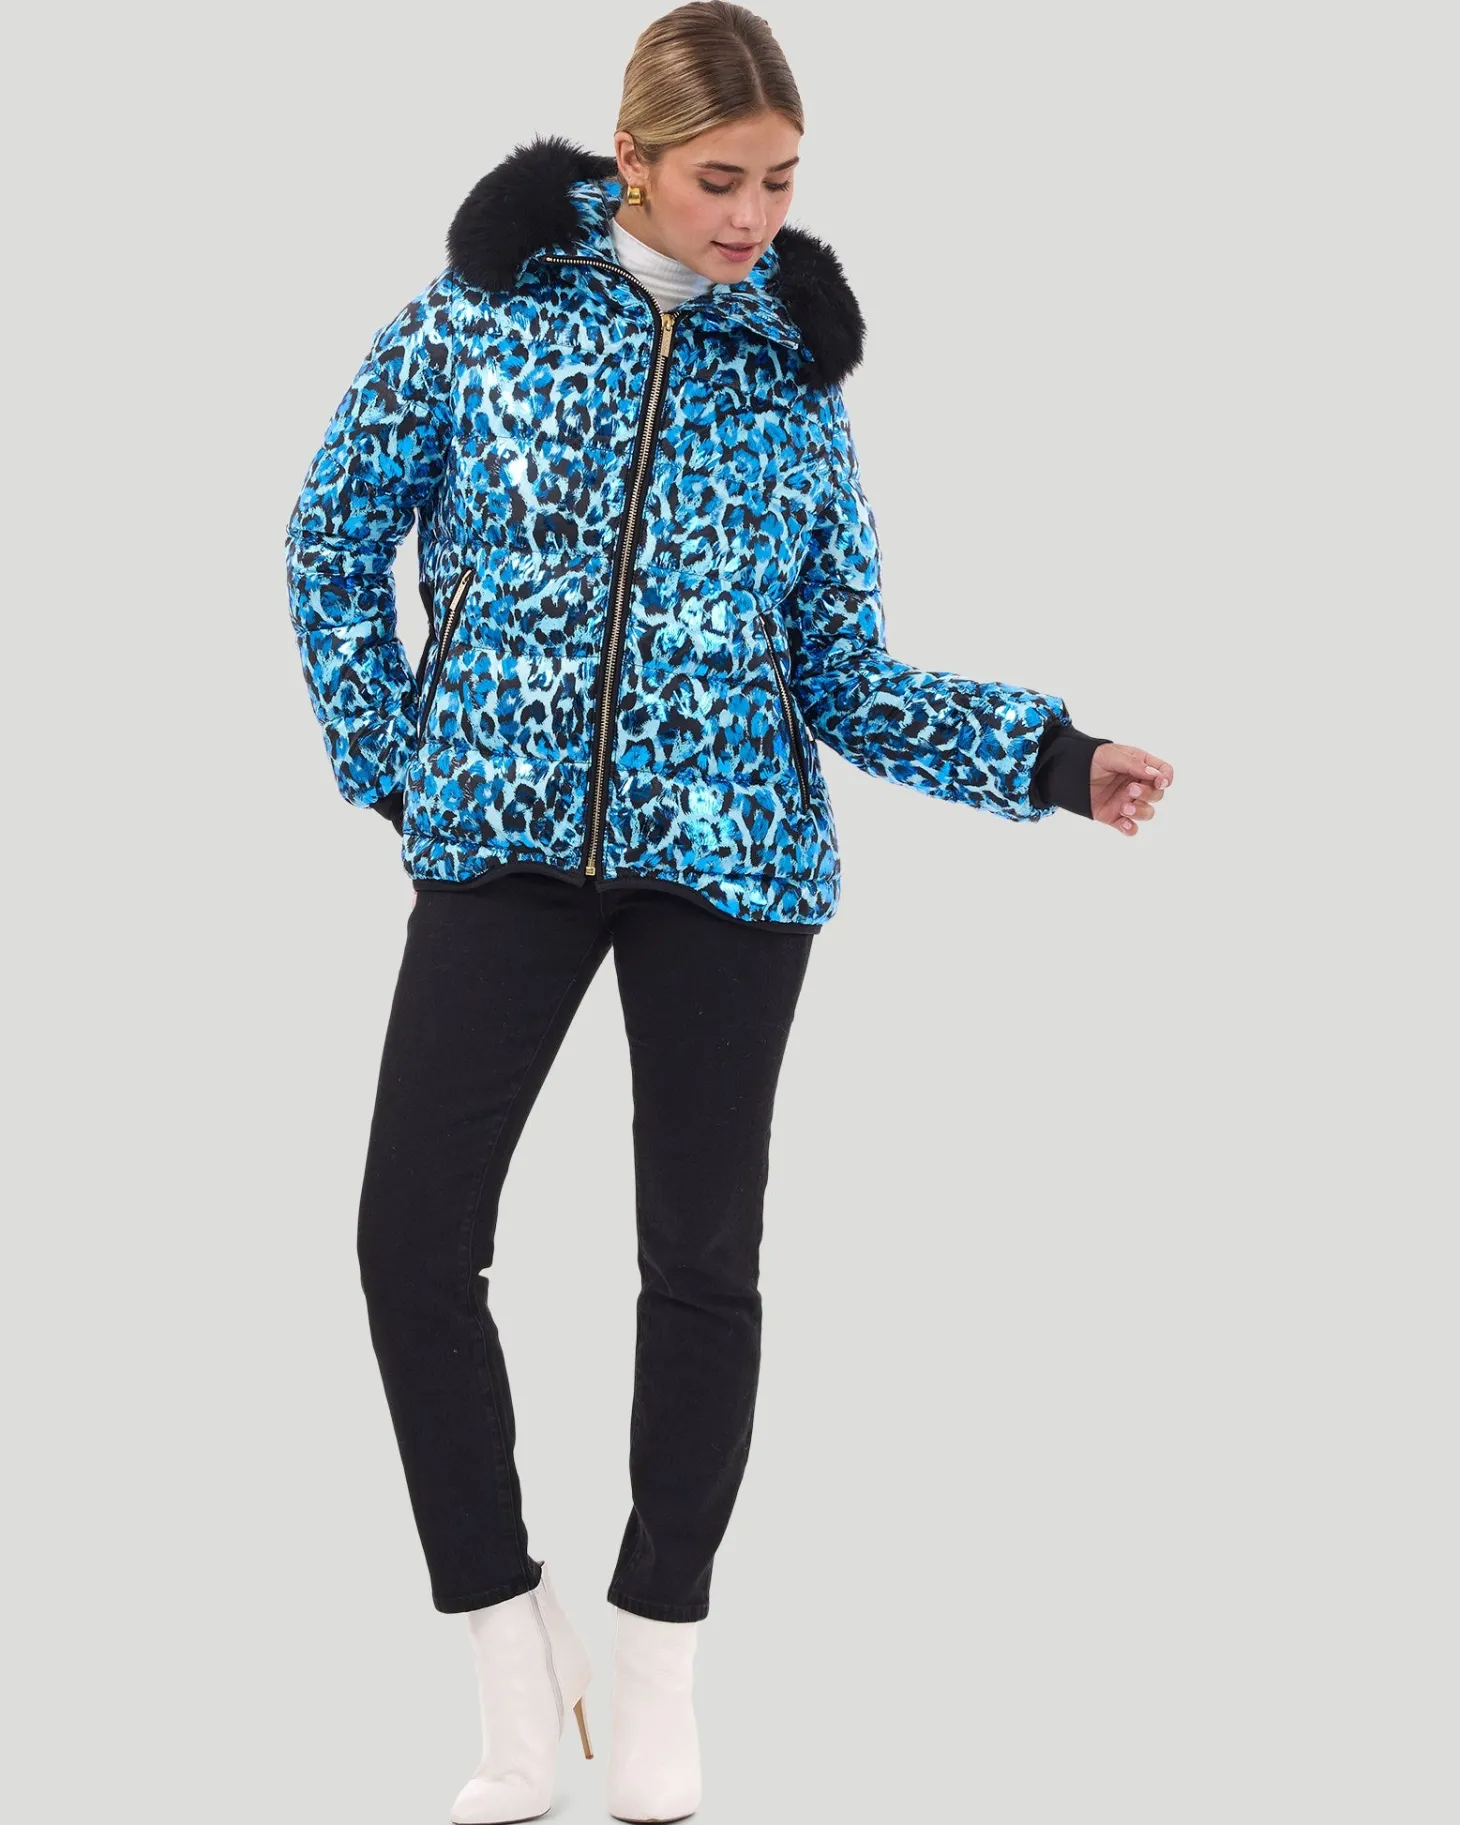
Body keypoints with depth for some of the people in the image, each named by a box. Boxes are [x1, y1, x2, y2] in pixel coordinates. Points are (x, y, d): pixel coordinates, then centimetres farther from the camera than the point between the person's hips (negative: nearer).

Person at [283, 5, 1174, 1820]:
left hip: (728, 851, 1)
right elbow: (339, 533, 9)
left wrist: (1050, 758, -5)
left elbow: (845, 673, 6)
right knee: (412, 1239, -6)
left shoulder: (794, 365, 5)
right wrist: (387, 761, 3)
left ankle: (657, 1669, 21)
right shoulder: (486, 302, 1)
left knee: (703, 1260, 4)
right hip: (503, 834, 0)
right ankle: (514, 1655, 11)